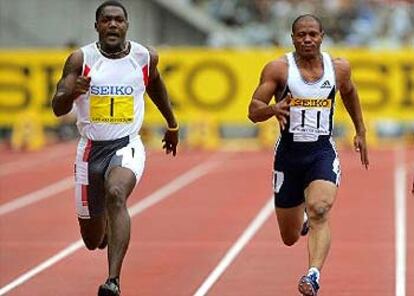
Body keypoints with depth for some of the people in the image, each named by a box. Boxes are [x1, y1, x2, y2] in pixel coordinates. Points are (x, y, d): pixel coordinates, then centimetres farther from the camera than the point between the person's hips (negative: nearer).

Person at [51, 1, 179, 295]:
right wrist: (72, 92, -34)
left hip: (127, 146, -1)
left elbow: (155, 84, 23)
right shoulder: (81, 59, -6)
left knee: (116, 195, -35)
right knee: (93, 240, 11)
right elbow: (58, 108, -12)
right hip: (91, 148, 1)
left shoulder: (145, 57, 0)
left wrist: (172, 124, 32)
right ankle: (107, 227, 53)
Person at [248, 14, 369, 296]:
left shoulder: (339, 68, 1)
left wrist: (361, 131, 24)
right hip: (289, 153, 1)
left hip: (323, 151, 0)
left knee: (319, 211, -30)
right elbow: (253, 111, -10)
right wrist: (273, 109, -31)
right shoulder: (278, 68, -7)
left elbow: (349, 93, 23)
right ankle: (303, 218, 48)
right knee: (290, 238, 11)